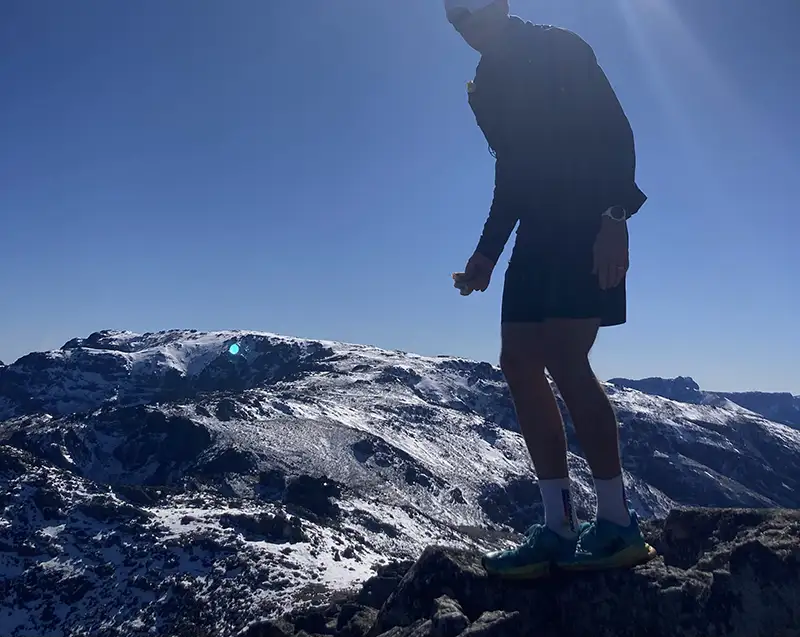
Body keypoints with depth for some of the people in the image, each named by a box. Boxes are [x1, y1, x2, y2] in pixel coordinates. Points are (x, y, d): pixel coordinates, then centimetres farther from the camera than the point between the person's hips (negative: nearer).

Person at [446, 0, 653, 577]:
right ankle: (560, 527, 1)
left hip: (588, 226, -8)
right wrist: (487, 254, 15)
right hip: (536, 231, 8)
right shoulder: (487, 85, 21)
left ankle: (618, 523, -7)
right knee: (519, 362, -2)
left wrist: (615, 215, -24)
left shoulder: (559, 48, 0)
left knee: (563, 357, -19)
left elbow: (616, 132, -10)